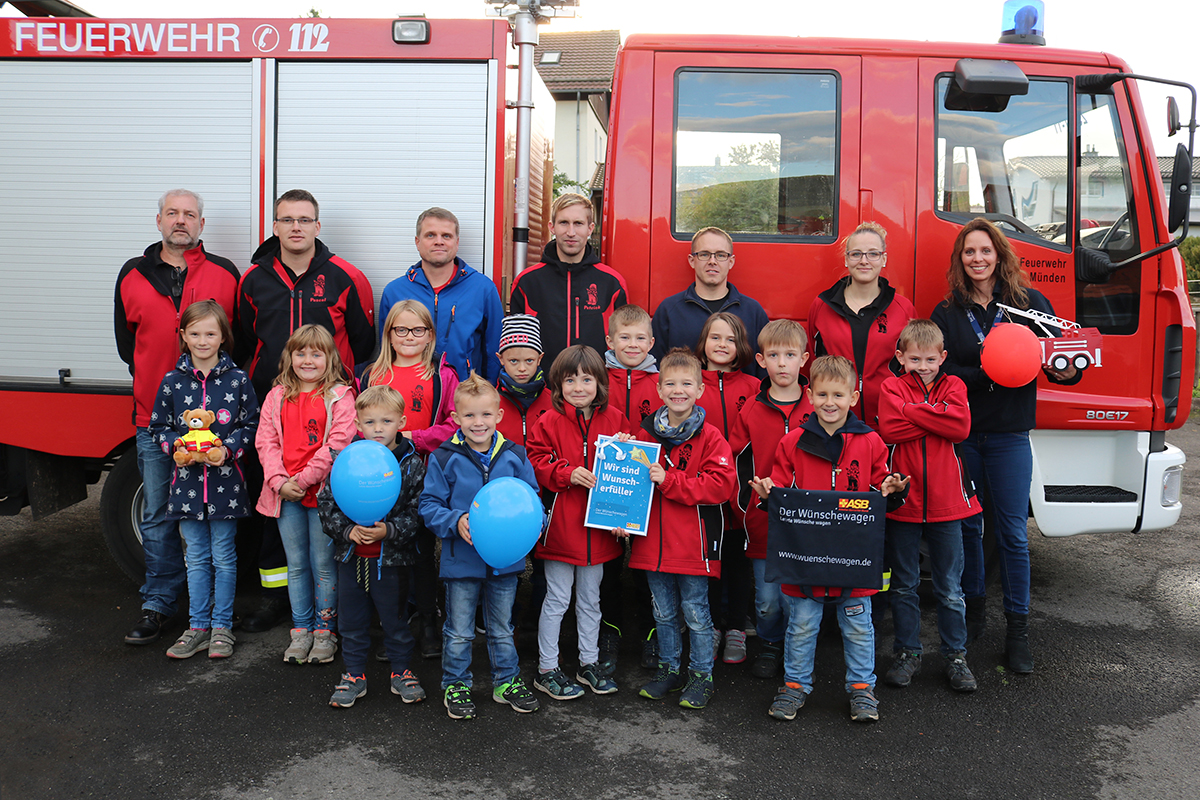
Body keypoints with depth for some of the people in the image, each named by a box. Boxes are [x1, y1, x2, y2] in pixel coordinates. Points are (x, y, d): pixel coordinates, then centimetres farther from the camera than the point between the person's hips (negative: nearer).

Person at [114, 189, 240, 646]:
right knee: (158, 517, 6)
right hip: (155, 417, 2)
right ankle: (158, 605, 16)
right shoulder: (133, 276, 9)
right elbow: (126, 342, 14)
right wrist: (158, 378, 5)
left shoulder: (224, 274, 4)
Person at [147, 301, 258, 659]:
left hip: (225, 481, -2)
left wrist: (228, 449, -13)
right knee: (196, 559, 11)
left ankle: (221, 626, 18)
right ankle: (198, 627, 21)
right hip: (187, 480, 2)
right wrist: (175, 447, -9)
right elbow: (159, 426, 10)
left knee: (223, 557, 6)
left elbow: (251, 424, 2)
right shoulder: (172, 382, 4)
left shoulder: (237, 380, -2)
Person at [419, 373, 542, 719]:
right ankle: (455, 685, 30)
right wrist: (456, 522, -22)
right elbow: (429, 505, -6)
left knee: (502, 628, 19)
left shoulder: (515, 456, -2)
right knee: (459, 631, 11)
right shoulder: (444, 458, -9)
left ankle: (507, 681, 36)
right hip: (462, 559, -2)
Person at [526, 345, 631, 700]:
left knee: (590, 600, 17)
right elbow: (537, 464, -10)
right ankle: (547, 669, 19)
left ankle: (590, 662, 32)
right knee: (556, 600, 6)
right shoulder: (549, 423, -6)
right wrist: (567, 474, -23)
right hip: (559, 524, -3)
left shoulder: (613, 419, 4)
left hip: (597, 527, 4)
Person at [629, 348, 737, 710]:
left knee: (695, 612, 8)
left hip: (693, 543, -4)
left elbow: (720, 485, -18)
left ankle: (701, 675, 23)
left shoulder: (709, 437, -9)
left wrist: (669, 481, -22)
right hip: (653, 541, 4)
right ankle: (669, 669, 33)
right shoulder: (646, 433, 3)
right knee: (663, 612, 17)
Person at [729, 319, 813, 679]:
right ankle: (769, 646, 32)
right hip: (762, 524, 1)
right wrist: (746, 505, -1)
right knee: (767, 601, 7)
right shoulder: (751, 411, 1)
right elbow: (737, 463, 5)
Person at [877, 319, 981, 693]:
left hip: (945, 503, 1)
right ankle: (907, 653, 23)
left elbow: (960, 426, -14)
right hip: (902, 502, 0)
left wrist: (914, 410, -14)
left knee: (950, 588, 9)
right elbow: (889, 429, -16)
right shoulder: (891, 388, 1)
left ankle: (955, 655, 21)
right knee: (904, 585, 11)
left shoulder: (953, 386, 5)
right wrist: (935, 417, -15)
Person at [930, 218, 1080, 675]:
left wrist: (1066, 369, -20)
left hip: (1008, 435, -1)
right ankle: (972, 609, 28)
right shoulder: (947, 313, 5)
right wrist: (986, 375, -19)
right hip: (959, 431, 1)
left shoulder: (1029, 303, 3)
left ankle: (1018, 627, 13)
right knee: (966, 525, 10)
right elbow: (939, 372, -4)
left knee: (1012, 532, 1)